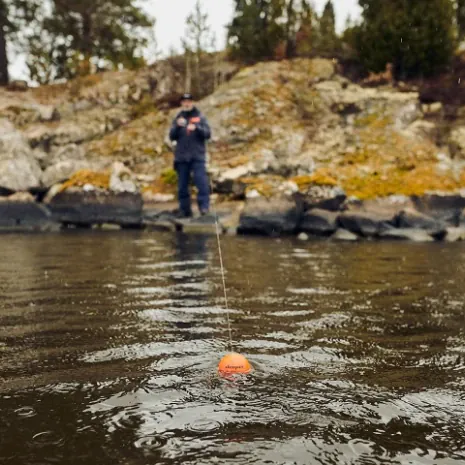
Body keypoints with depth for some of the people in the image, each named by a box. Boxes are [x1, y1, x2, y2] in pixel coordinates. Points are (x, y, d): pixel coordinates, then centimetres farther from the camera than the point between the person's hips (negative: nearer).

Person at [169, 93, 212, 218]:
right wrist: (177, 126, -15)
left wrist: (196, 127, -20)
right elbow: (172, 137, 4)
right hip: (181, 157, 3)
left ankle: (204, 206, -14)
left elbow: (208, 134, -3)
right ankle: (185, 210, 10)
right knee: (182, 184, 4)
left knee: (201, 181, -15)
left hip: (198, 156, -3)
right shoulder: (178, 118, 12)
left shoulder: (200, 117, 6)